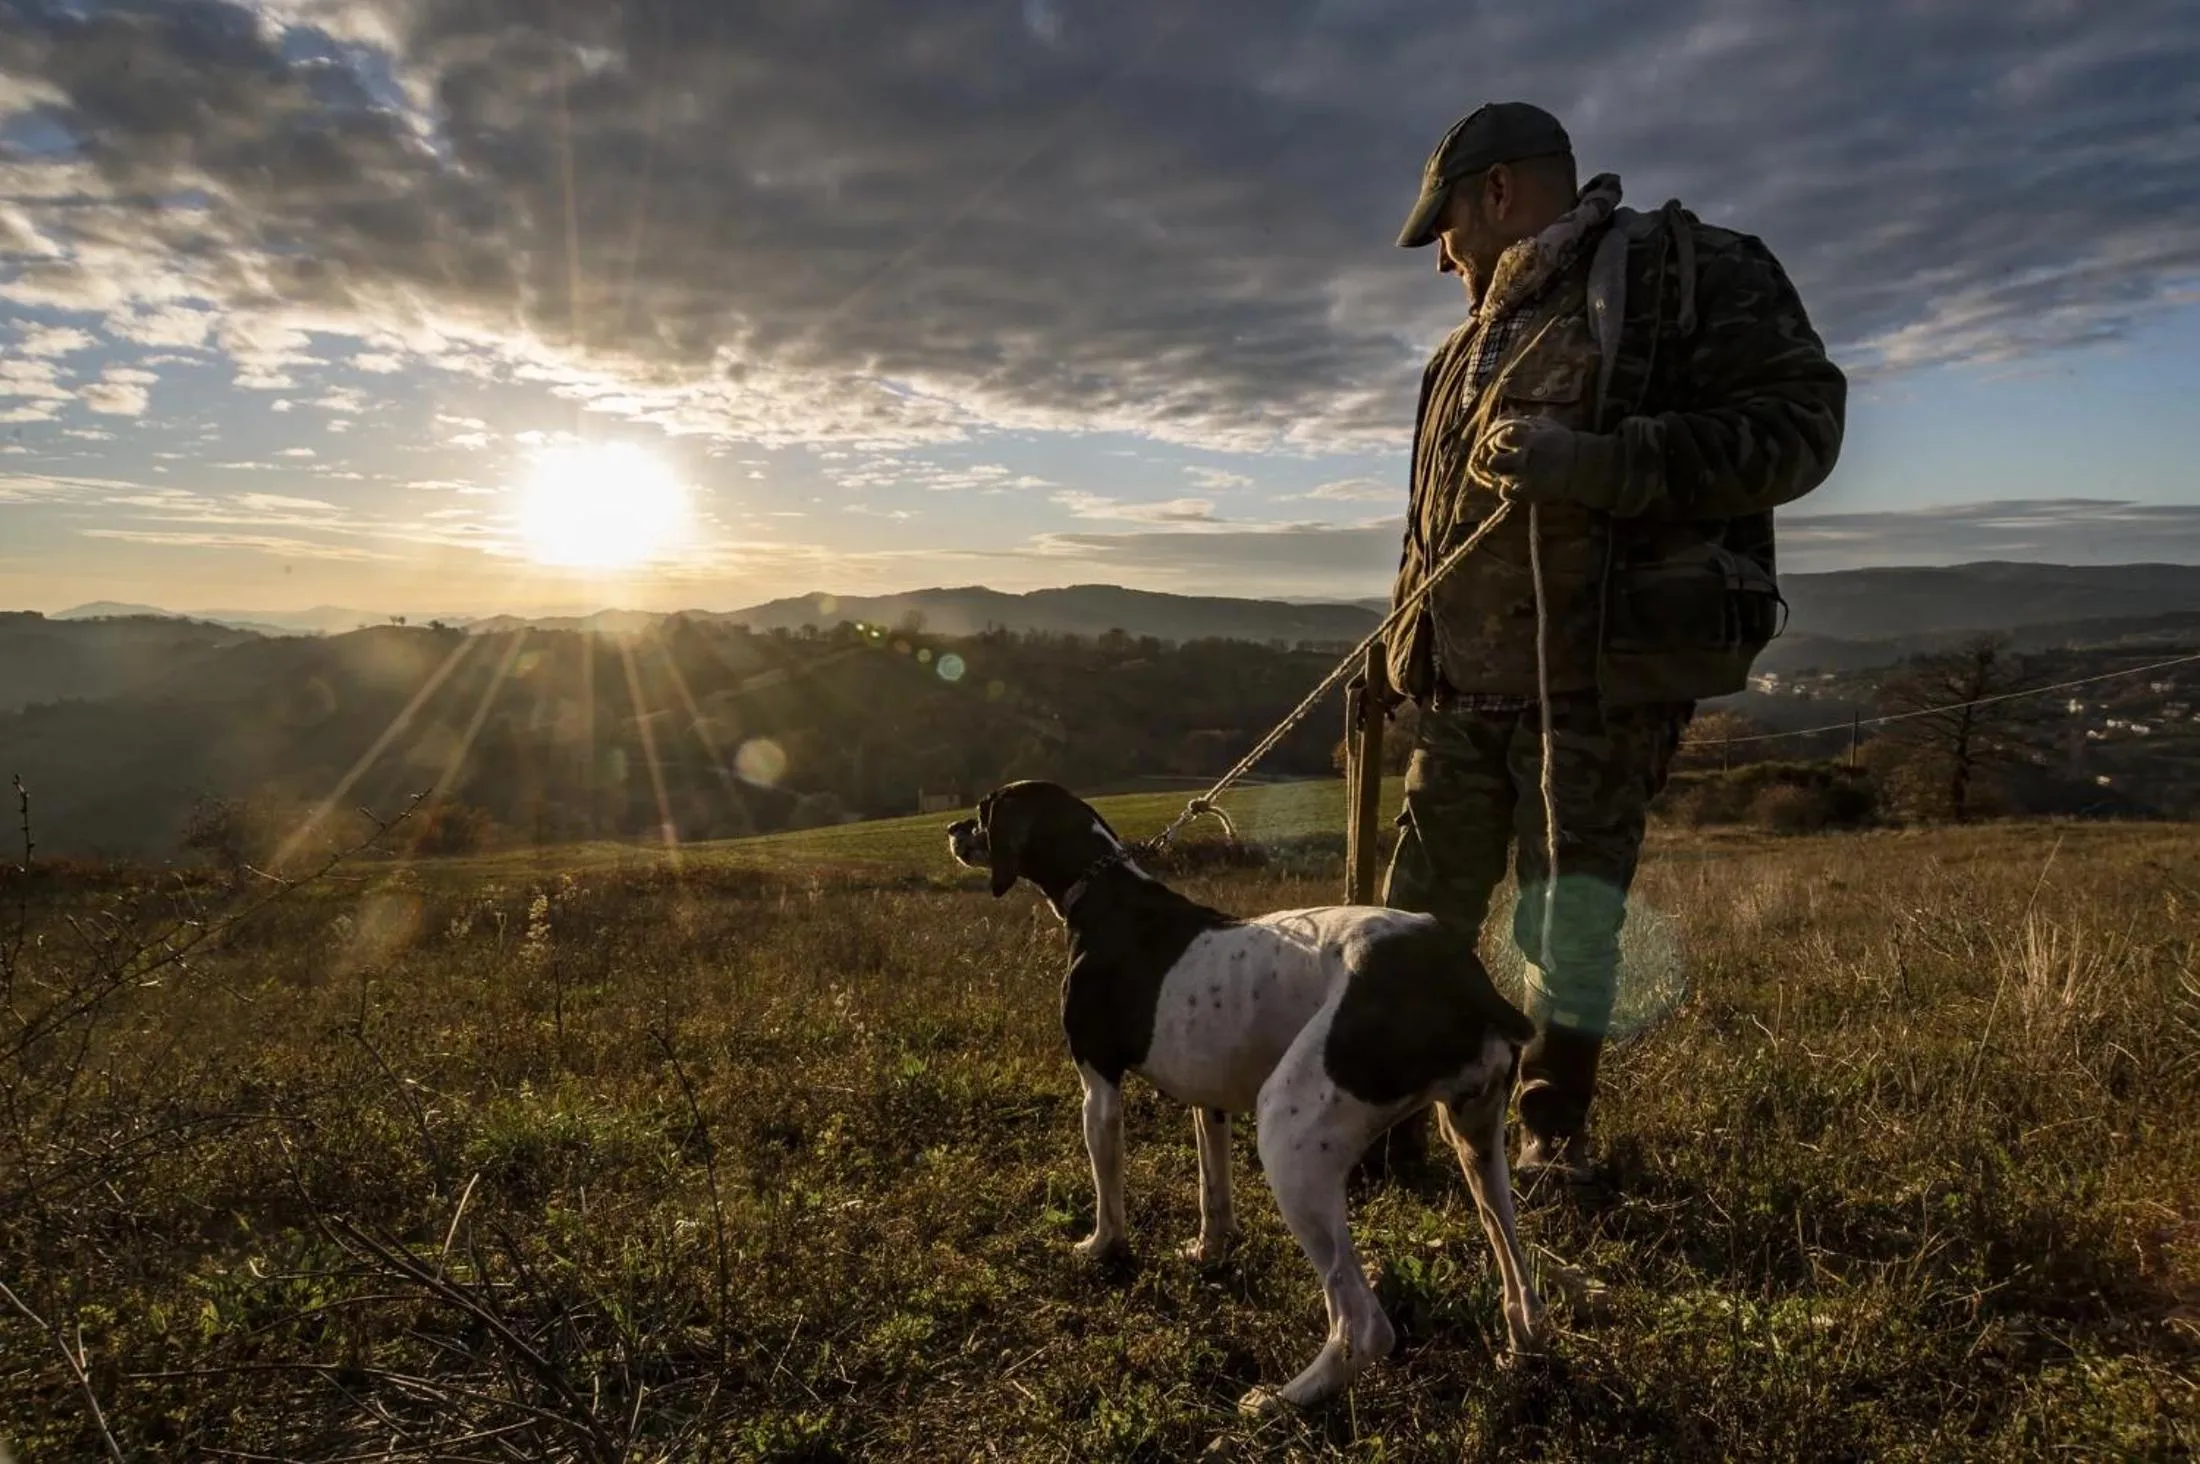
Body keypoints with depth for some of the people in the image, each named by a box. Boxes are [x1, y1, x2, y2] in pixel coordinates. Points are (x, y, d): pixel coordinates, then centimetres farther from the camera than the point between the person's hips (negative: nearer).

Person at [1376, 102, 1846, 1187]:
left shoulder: (1681, 272, -3)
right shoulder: (1477, 339, 19)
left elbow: (1797, 425, -15)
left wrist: (1596, 462, -26)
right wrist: (1389, 647, 22)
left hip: (1602, 682, -6)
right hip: (1463, 689, 7)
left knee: (1569, 915, 2)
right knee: (1421, 913, 8)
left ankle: (1555, 1128, 22)